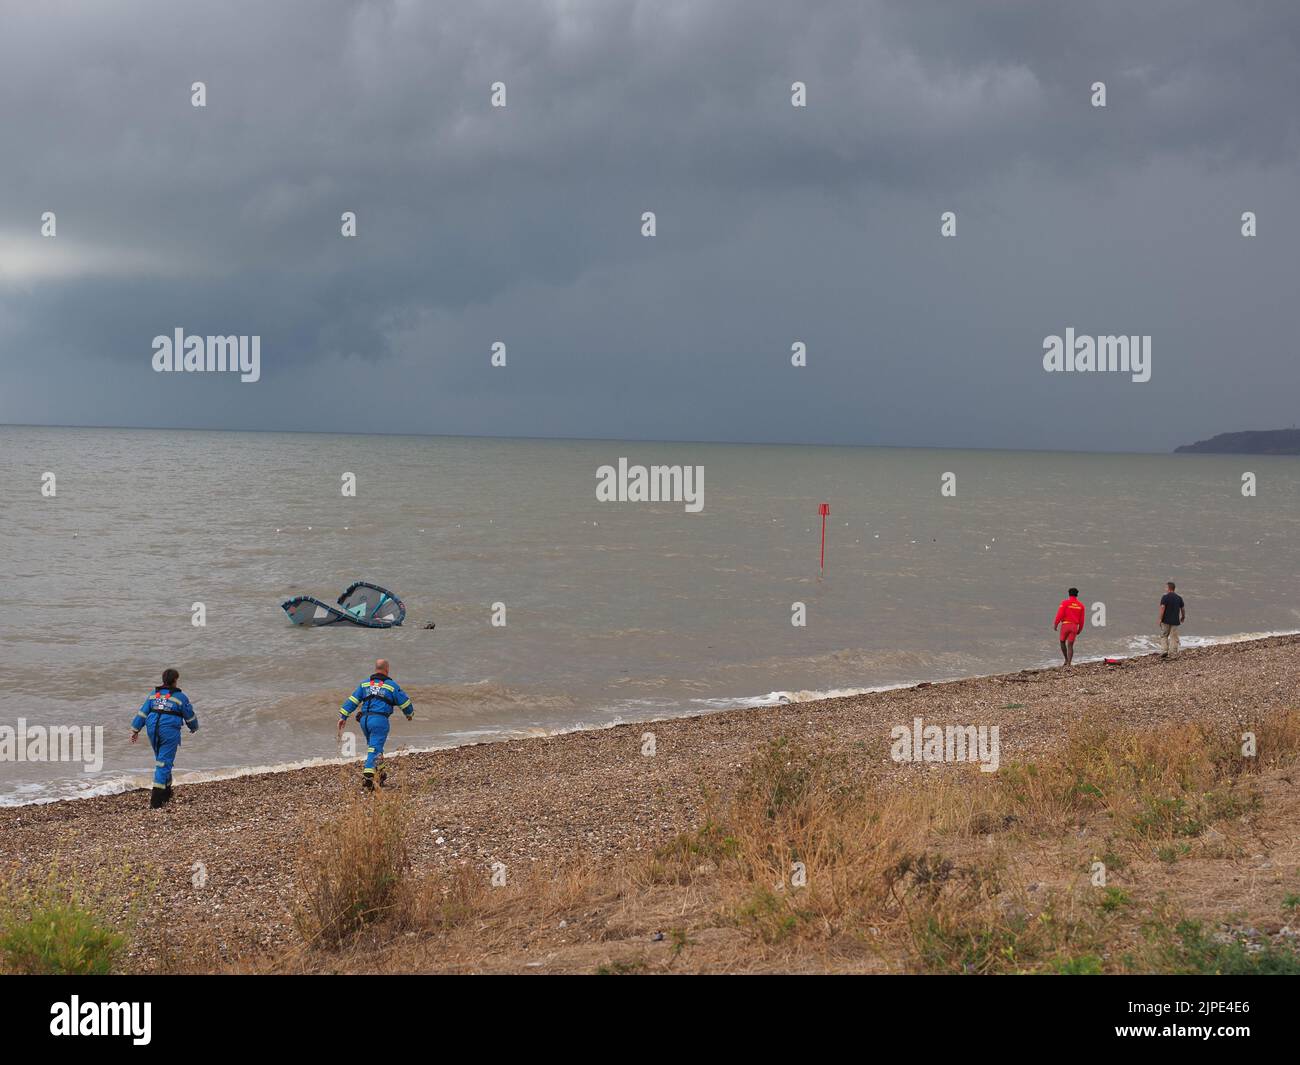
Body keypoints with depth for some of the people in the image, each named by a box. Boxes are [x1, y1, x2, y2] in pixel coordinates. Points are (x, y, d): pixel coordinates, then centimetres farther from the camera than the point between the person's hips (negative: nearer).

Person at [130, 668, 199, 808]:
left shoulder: (154, 694, 13)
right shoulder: (180, 697, 0)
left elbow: (142, 712, 9)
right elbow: (190, 716, 9)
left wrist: (135, 730, 10)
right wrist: (194, 727, 29)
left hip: (153, 730, 5)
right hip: (169, 731, -5)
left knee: (162, 760, 22)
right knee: (164, 763, -5)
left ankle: (166, 793, 30)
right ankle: (155, 801, -12)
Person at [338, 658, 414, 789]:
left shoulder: (364, 684, 15)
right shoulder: (391, 686, 3)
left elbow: (352, 701, 8)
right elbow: (404, 702, 10)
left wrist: (343, 716, 6)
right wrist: (410, 714, 30)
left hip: (364, 719, 5)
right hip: (380, 720, -5)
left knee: (374, 747, 22)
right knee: (374, 750, -8)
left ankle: (380, 774, 29)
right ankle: (367, 777, -22)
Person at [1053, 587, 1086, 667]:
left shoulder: (1065, 603, -5)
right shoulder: (1081, 605, 7)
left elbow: (1060, 614, -12)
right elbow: (1082, 619, 8)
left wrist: (1055, 624, -5)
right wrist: (1080, 630, 19)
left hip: (1065, 625, -3)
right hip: (1074, 627, 3)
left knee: (1062, 642, 19)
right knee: (1070, 645, 4)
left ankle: (1066, 660, 14)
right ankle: (1069, 663, -6)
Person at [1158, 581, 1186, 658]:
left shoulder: (1165, 597, -9)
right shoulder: (1179, 598, 5)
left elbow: (1162, 608, -16)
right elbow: (1183, 608, 11)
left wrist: (1160, 619, -12)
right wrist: (1183, 617, 28)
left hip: (1166, 620, -3)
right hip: (1175, 621, 3)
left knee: (1164, 636, 11)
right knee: (1174, 637, 7)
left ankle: (1165, 650, -3)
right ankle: (1173, 653, 6)